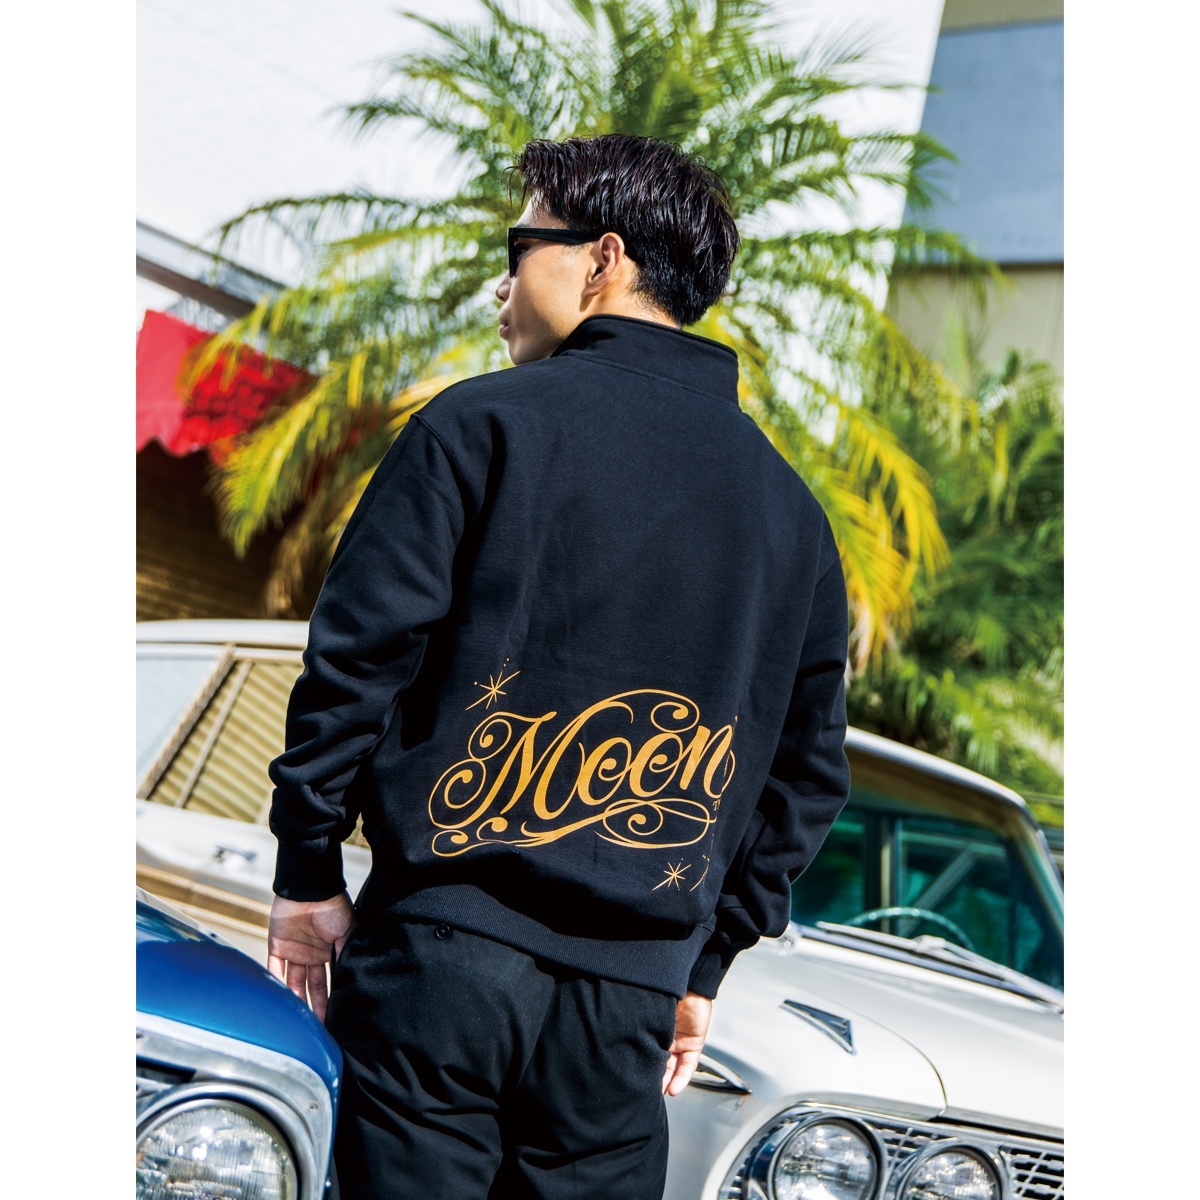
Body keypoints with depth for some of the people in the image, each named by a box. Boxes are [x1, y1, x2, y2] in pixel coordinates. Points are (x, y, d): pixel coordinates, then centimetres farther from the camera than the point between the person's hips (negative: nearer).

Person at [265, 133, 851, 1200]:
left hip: (443, 950, -4)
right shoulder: (792, 508, 14)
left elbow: (359, 657, -7)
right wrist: (706, 961, 22)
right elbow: (807, 773, 16)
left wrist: (309, 872, 2)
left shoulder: (486, 424, -3)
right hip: (628, 997, 5)